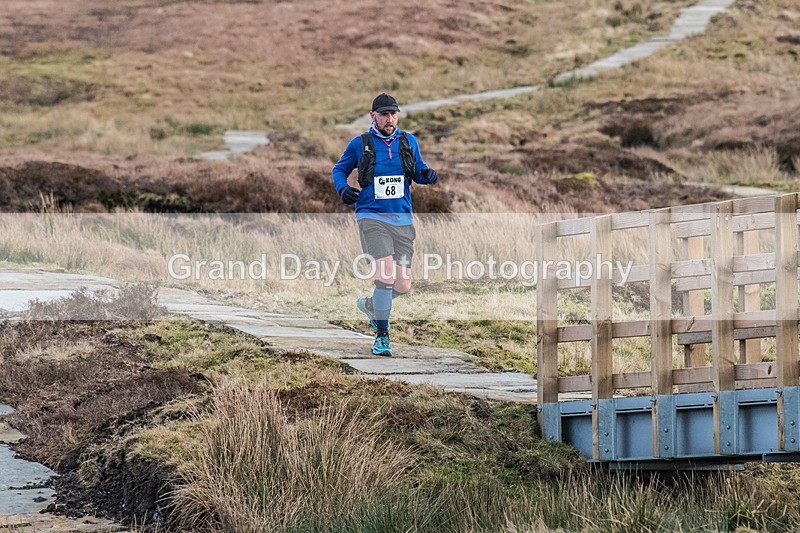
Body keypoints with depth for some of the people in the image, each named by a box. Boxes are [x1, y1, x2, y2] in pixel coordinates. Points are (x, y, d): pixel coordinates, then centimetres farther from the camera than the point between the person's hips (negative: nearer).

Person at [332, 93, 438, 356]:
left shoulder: (408, 141, 9)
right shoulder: (359, 144, 2)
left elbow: (418, 170, 21)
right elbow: (339, 169, 14)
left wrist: (427, 174, -3)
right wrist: (342, 188, -7)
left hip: (402, 220, 4)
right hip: (372, 217, -4)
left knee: (402, 286, 1)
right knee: (386, 274, -22)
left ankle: (369, 305, 34)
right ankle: (381, 335, -7)